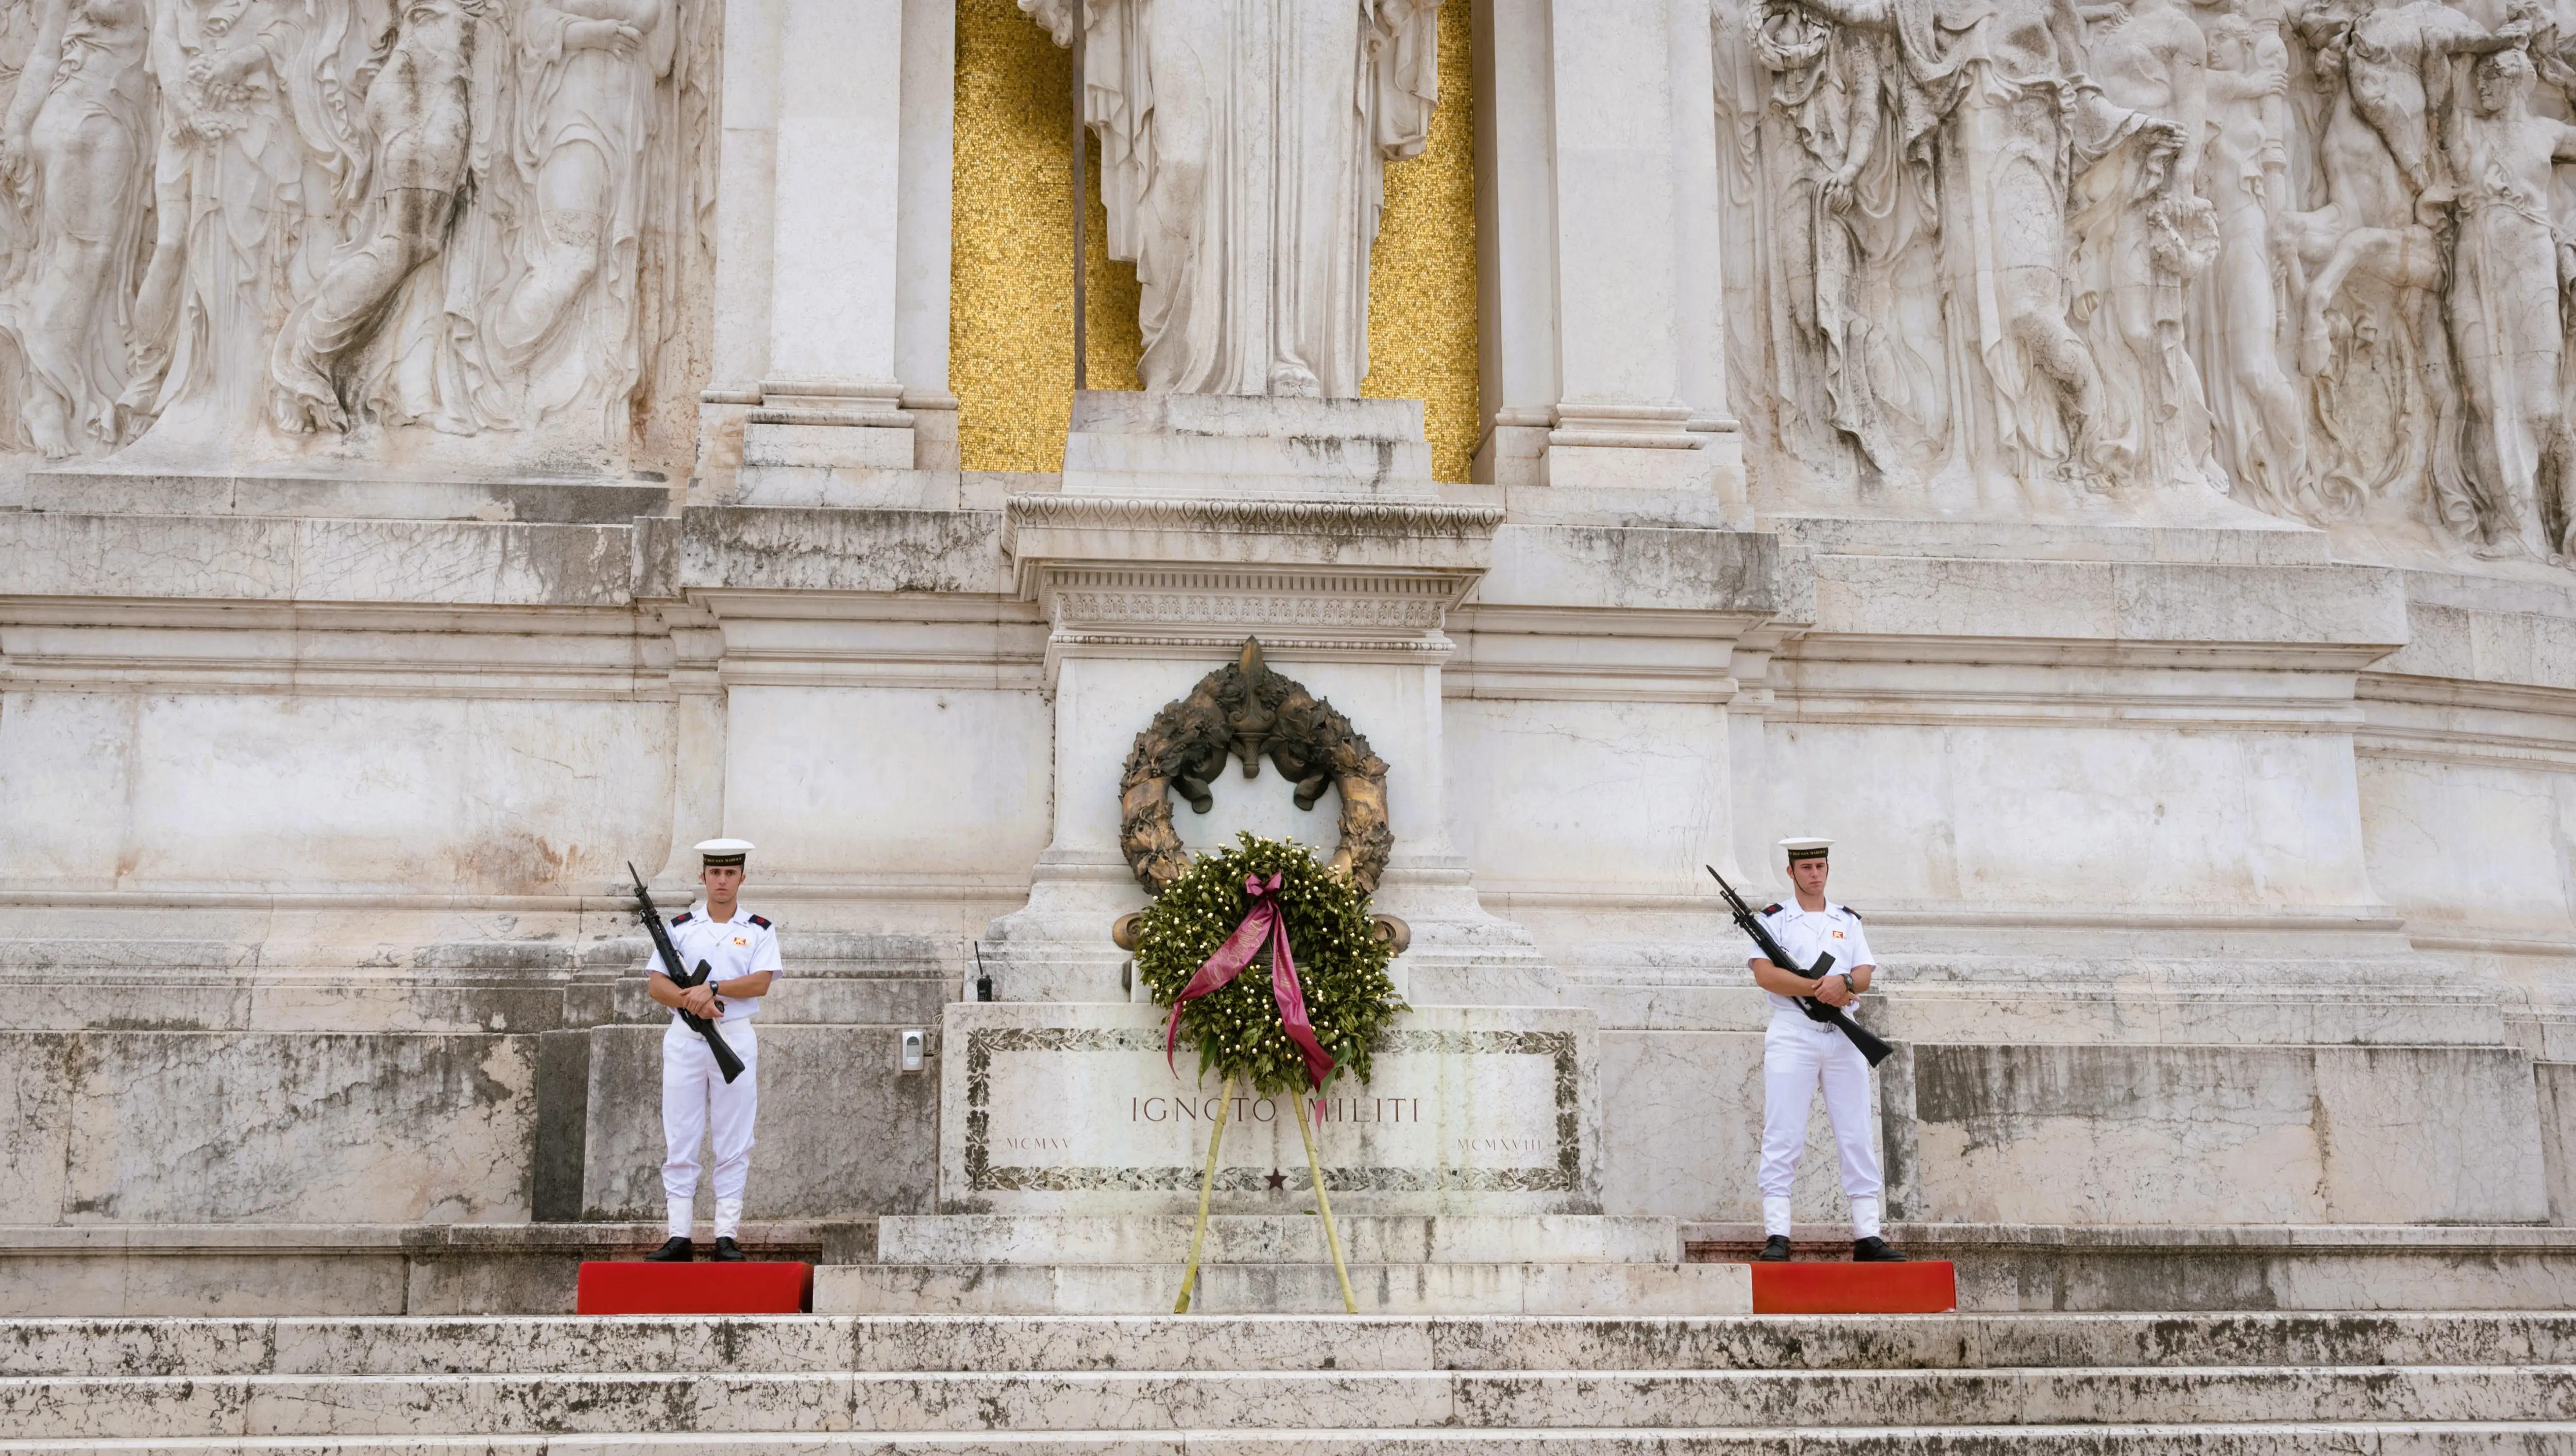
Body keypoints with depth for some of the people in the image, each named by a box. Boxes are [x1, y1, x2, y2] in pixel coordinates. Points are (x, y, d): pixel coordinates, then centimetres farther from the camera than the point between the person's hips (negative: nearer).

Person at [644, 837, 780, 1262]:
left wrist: (713, 988, -19)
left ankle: (727, 1236, 2)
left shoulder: (759, 931, 6)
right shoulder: (679, 927, 9)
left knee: (734, 1142, -1)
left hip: (736, 1038, -1)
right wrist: (691, 1000, -16)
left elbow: (761, 983, -8)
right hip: (684, 1038, 1)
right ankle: (680, 1236, 2)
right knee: (679, 1139, -1)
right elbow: (656, 985, 1)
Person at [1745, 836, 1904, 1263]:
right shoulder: (1774, 919, 5)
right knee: (1782, 1137, -8)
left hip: (1844, 1035, 4)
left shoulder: (1848, 920, 17)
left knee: (1858, 1137, 1)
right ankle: (1776, 1236, -10)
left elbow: (1864, 975, 6)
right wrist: (1817, 989, -17)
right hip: (1792, 1034, -4)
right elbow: (1765, 974, -8)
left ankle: (1868, 1235, 4)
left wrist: (1842, 981, -17)